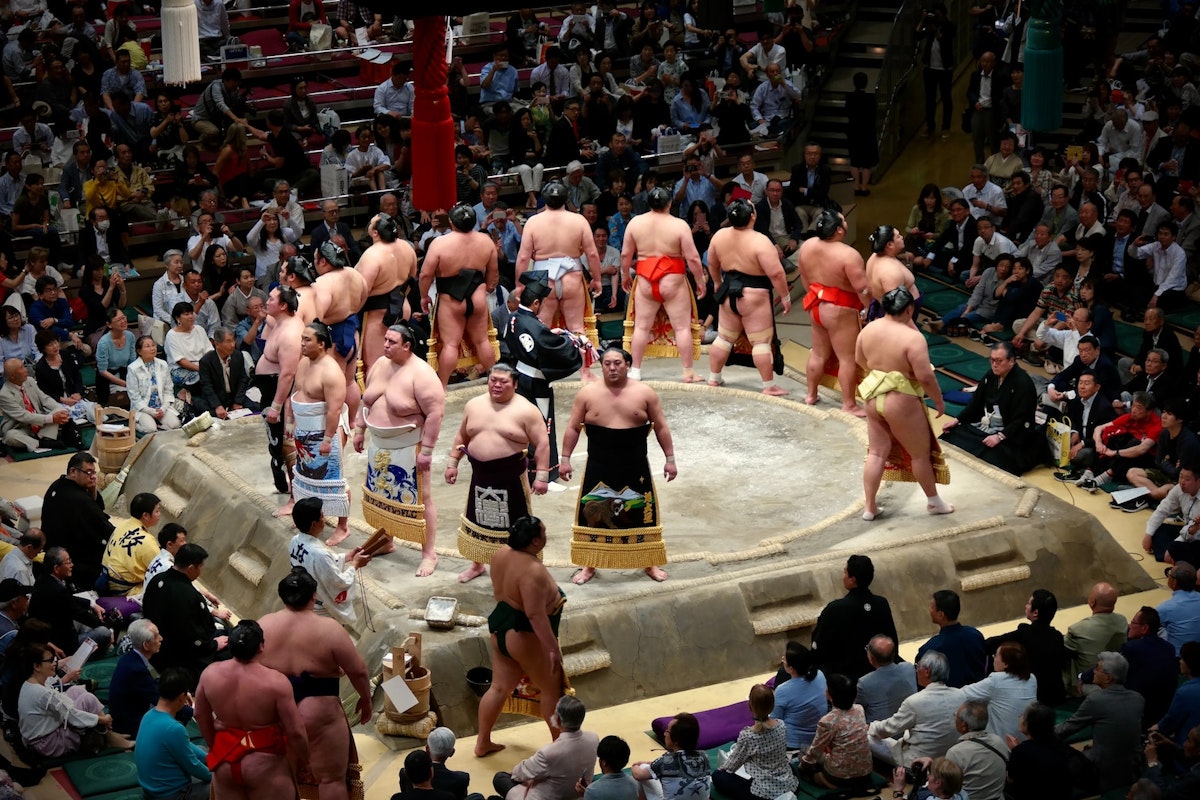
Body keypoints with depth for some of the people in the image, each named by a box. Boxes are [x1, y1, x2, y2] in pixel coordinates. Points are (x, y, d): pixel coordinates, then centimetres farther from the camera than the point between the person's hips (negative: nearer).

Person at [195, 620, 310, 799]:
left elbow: (201, 716, 7)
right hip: (264, 764, -4)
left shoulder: (210, 674, -8)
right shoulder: (275, 682, -22)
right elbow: (295, 731, -17)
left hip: (224, 759, 4)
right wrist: (303, 759, 1)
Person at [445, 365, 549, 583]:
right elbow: (462, 436, 16)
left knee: (510, 523, 2)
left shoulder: (526, 410, -10)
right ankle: (477, 564, 36)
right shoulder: (474, 405, 5)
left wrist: (541, 475, -15)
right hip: (480, 475, 5)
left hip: (511, 477, -5)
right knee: (478, 519, 17)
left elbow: (542, 444, -10)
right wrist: (452, 463, 12)